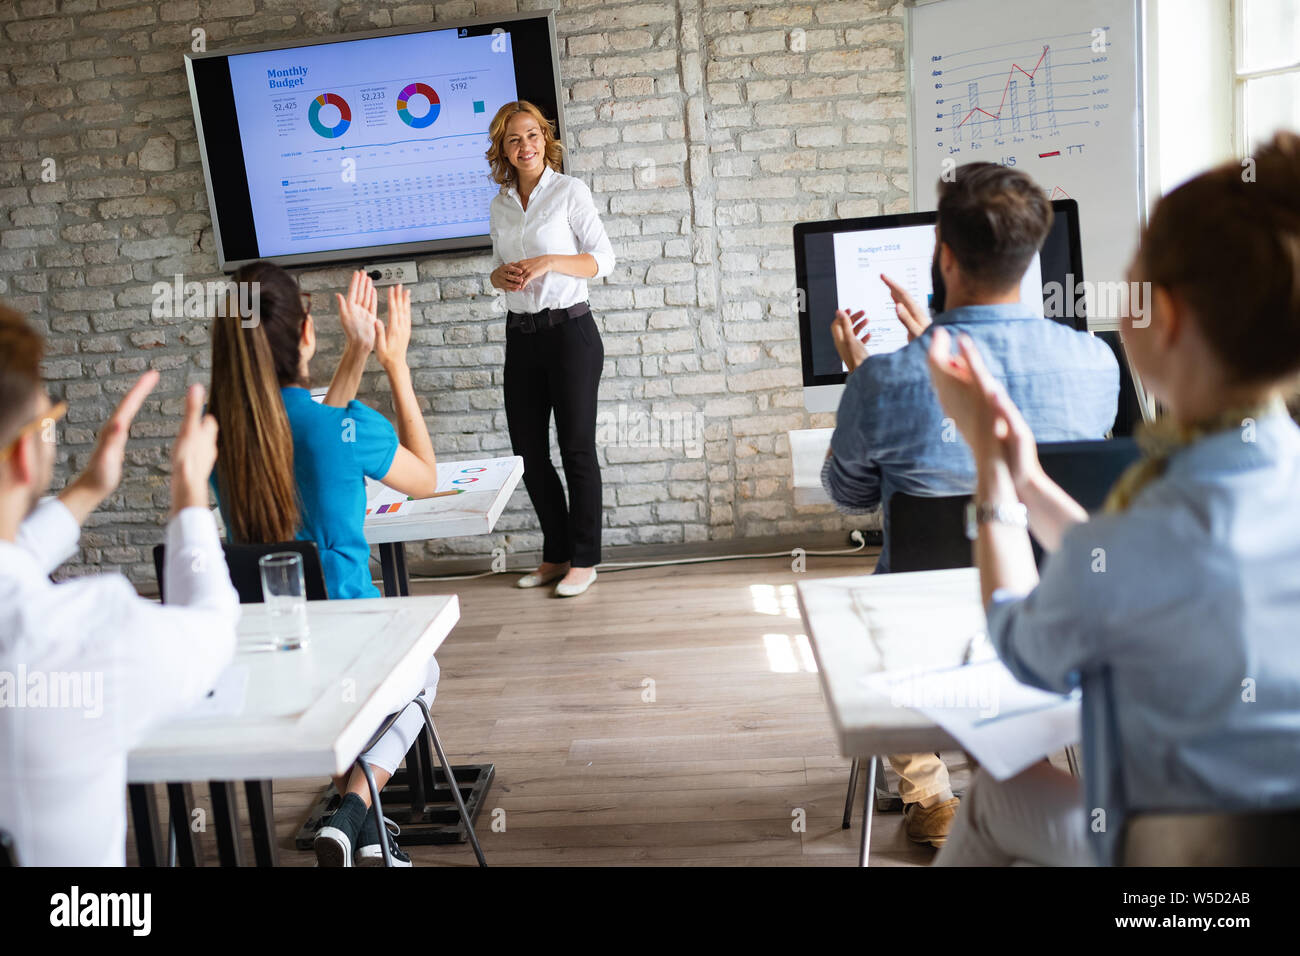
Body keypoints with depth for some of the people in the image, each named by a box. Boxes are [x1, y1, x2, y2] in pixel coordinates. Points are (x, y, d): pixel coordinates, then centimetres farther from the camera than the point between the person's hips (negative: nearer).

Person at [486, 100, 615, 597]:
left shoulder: (570, 191, -4)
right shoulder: (500, 205, 11)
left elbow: (604, 258, -7)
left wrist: (550, 262, -21)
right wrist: (501, 276, -4)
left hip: (570, 330, -6)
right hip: (521, 333, 6)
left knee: (577, 449, 1)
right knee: (528, 453, 9)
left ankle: (584, 559, 12)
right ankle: (556, 553, 23)